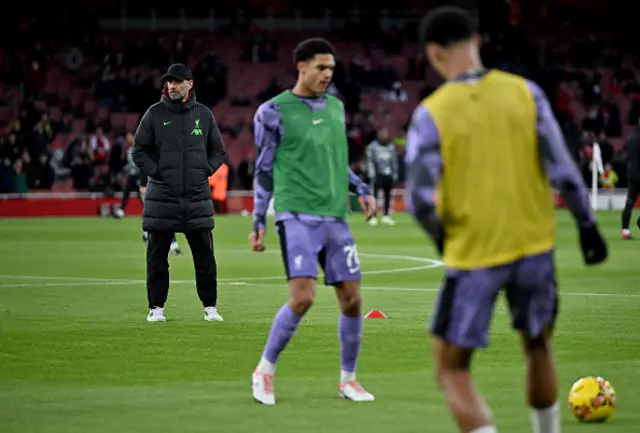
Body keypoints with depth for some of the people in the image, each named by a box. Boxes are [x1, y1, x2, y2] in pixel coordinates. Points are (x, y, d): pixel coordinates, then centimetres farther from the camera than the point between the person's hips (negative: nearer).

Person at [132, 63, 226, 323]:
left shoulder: (204, 115, 8)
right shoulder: (154, 114, 2)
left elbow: (218, 151, 16)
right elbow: (139, 151, 4)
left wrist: (206, 170, -1)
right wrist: (155, 172, -9)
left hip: (197, 198, 1)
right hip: (161, 197, -1)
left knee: (205, 257, 2)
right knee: (157, 257, 3)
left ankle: (210, 306, 10)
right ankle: (156, 307, 11)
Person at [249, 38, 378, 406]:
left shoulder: (335, 107, 14)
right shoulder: (274, 111, -1)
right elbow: (264, 170, 4)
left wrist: (362, 190, 9)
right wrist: (259, 223, 3)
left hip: (335, 217, 5)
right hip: (297, 216, -5)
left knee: (352, 299, 2)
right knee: (303, 297, -18)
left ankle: (348, 380, 18)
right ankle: (265, 371, 0)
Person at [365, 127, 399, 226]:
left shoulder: (391, 146, 11)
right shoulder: (372, 146, -5)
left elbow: (394, 161, 16)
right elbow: (370, 161, -7)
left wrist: (395, 174, 12)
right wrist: (372, 175, -13)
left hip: (388, 174, 5)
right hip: (378, 174, -5)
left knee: (388, 195, 8)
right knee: (374, 195, -9)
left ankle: (386, 216, 19)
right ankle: (373, 217, -6)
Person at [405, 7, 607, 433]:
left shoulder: (431, 114, -11)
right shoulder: (524, 92, -4)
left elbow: (420, 199, -15)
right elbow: (562, 168, -6)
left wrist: (442, 236, 5)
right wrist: (588, 225, 6)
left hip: (473, 255, -3)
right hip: (534, 245, 3)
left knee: (453, 370, 7)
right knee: (538, 348, 25)